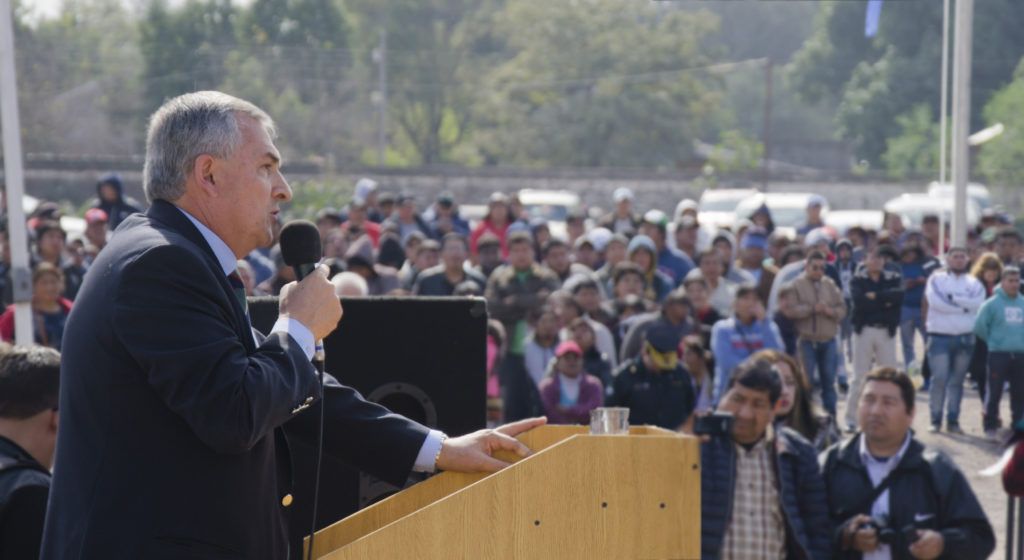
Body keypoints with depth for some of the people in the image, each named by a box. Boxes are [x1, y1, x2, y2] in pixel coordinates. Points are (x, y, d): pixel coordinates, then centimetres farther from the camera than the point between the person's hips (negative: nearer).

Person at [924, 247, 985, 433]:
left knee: (957, 381, 7)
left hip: (965, 337, 3)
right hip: (940, 336, -3)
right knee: (939, 379, -8)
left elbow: (977, 302, -9)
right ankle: (935, 420, 0)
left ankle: (953, 421, 13)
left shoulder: (973, 282, 10)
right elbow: (935, 301, -14)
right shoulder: (937, 279, 3)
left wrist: (952, 298, -10)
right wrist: (963, 306, -9)